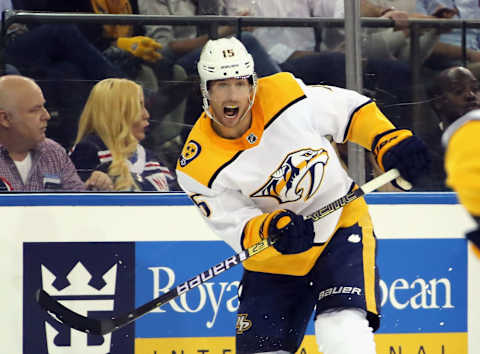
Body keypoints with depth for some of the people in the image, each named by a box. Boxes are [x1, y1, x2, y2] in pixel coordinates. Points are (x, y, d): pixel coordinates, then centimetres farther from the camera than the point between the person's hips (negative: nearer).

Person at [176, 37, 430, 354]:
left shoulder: (286, 94, -15)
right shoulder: (198, 167, -16)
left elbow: (348, 109, 1)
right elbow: (236, 229, -15)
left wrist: (390, 141, -13)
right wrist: (273, 230, -35)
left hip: (340, 224, -1)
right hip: (275, 261, 1)